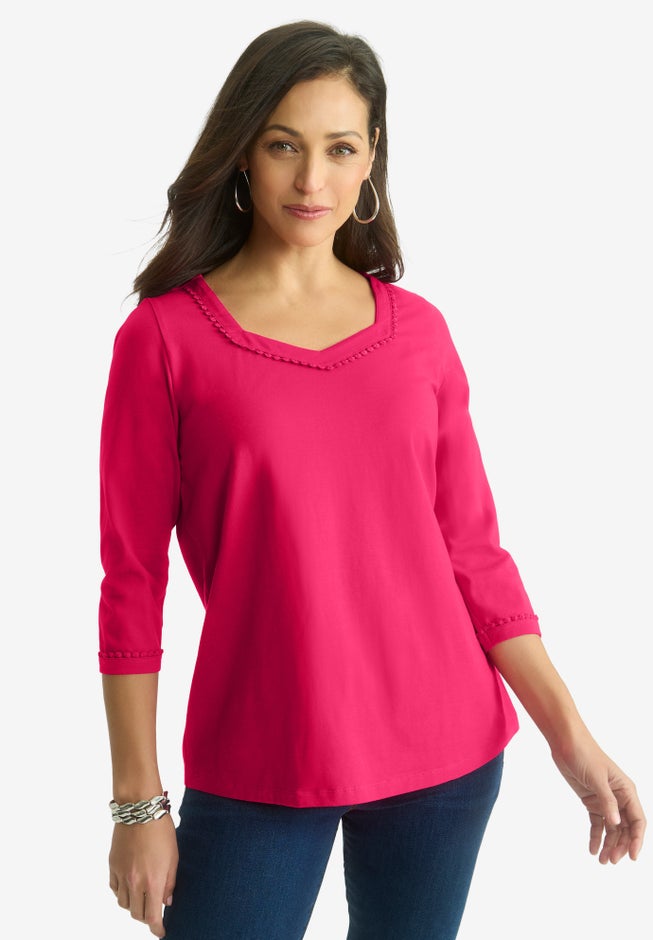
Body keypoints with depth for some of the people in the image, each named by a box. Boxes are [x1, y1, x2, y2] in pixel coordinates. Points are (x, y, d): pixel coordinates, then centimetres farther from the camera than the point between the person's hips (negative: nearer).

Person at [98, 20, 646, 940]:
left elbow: (473, 553, 6)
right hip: (257, 767, -2)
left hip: (446, 754, 3)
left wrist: (570, 734, 1)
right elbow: (132, 582, -5)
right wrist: (138, 800, -5)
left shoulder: (418, 331, 3)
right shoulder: (163, 337, -6)